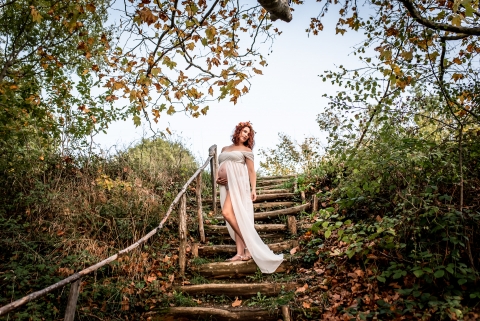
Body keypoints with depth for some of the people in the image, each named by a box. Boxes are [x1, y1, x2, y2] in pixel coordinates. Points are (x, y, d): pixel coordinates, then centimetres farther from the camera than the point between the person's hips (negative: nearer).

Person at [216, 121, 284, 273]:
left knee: (227, 213, -22)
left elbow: (252, 171, 4)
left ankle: (248, 247, -15)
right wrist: (217, 178, 3)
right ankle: (240, 252, 2)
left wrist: (253, 189, -6)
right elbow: (219, 167, 24)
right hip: (226, 185, 6)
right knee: (235, 217, 2)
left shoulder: (246, 150, 8)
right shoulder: (224, 149, 23)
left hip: (238, 184, -6)